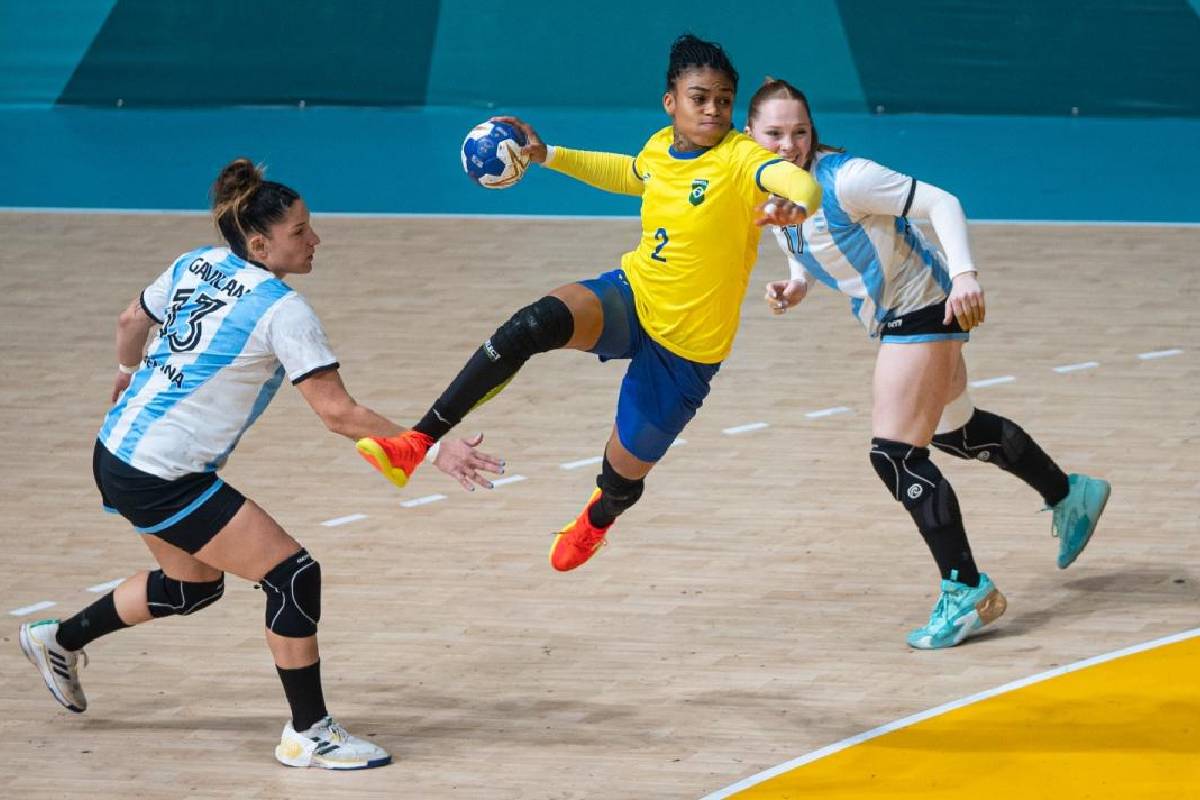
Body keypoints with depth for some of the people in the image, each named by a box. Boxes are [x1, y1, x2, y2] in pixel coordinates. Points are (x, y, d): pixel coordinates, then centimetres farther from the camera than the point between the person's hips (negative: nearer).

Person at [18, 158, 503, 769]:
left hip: (118, 453, 9)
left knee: (194, 586, 27)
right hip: (163, 481, -9)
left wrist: (129, 371, 45)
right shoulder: (282, 311, -18)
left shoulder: (196, 266, 6)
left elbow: (133, 320, 23)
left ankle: (59, 640, 41)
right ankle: (309, 735, 2)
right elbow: (338, 413, -20)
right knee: (294, 575, -6)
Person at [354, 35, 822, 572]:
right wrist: (549, 156, 21)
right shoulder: (660, 148, 2)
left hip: (685, 347, -4)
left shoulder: (741, 156, -18)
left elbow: (802, 183, -40)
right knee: (533, 324, -29)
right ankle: (417, 443, -28)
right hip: (630, 296, 4)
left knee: (624, 472, 9)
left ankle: (596, 520, 51)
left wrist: (797, 205, -64)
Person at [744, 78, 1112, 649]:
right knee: (952, 430, 26)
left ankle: (967, 592, -10)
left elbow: (940, 202, -24)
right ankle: (1069, 495, 48)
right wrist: (793, 287, -4)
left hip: (922, 310, -10)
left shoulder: (842, 178, -25)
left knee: (894, 453, -16)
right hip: (895, 319, 10)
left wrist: (964, 274, -37)